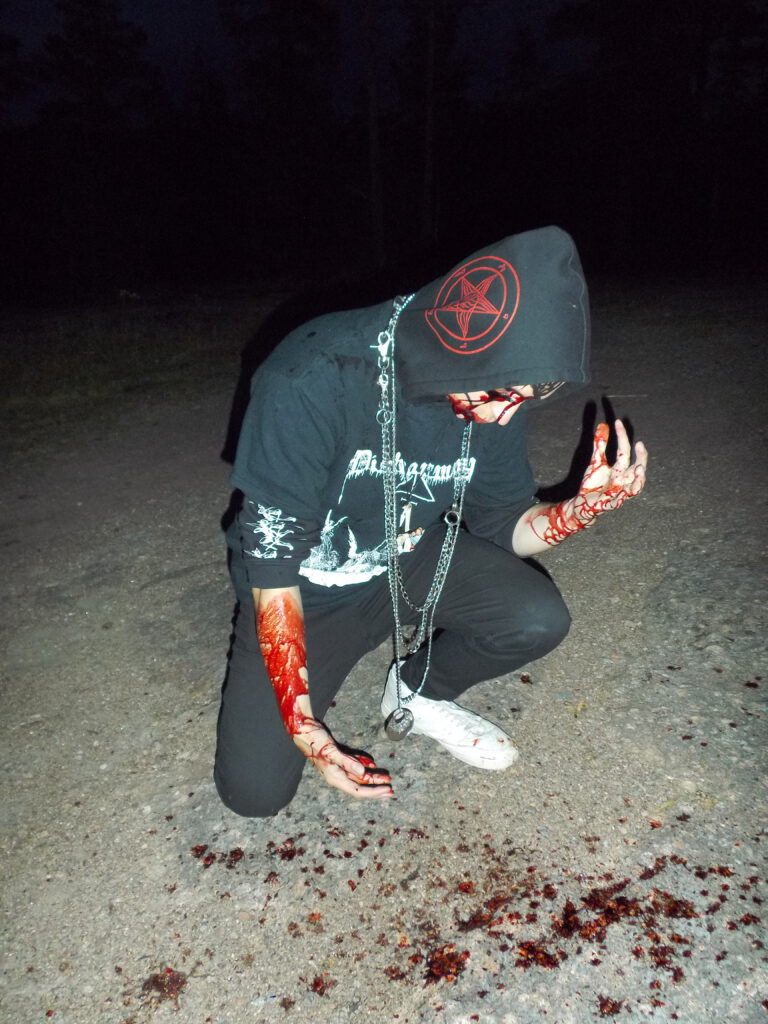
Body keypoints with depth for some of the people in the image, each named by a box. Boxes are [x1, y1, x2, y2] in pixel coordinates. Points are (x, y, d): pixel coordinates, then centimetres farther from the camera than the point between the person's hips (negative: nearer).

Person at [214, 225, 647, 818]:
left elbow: (502, 524, -3)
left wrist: (585, 507, -24)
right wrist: (302, 726, -26)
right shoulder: (312, 381, -32)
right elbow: (273, 559, -27)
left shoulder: (501, 390, -15)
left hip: (412, 559, 4)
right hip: (307, 586, -3)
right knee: (254, 789, -10)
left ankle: (418, 692, 9)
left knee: (538, 620, -20)